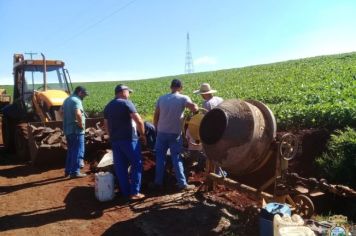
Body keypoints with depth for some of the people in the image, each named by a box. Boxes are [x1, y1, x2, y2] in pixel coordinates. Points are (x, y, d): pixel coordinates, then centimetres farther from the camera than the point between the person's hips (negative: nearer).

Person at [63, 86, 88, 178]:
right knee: (78, 151, -2)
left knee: (70, 151, 18)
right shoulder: (76, 100, -15)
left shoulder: (66, 100, 16)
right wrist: (81, 124, -19)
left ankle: (68, 171, 24)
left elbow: (62, 112, 27)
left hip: (67, 130, 9)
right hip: (76, 130, -9)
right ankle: (75, 172, 0)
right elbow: (78, 114, -32)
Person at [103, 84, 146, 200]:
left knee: (120, 167, 10)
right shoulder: (126, 103, -9)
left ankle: (125, 192, 17)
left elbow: (106, 125, 16)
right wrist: (142, 134, -5)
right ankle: (134, 192, 2)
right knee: (136, 164, 3)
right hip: (129, 139, -7)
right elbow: (139, 121, -17)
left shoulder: (108, 106, 14)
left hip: (115, 140, 7)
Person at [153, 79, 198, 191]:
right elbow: (194, 108, -24)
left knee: (160, 157, 12)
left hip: (161, 132, 2)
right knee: (176, 158, 6)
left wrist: (156, 129, 16)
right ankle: (182, 184, 8)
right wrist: (195, 107, -1)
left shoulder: (161, 98, 2)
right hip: (175, 134, -2)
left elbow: (156, 116, 4)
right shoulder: (183, 98, -8)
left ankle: (158, 182, 18)